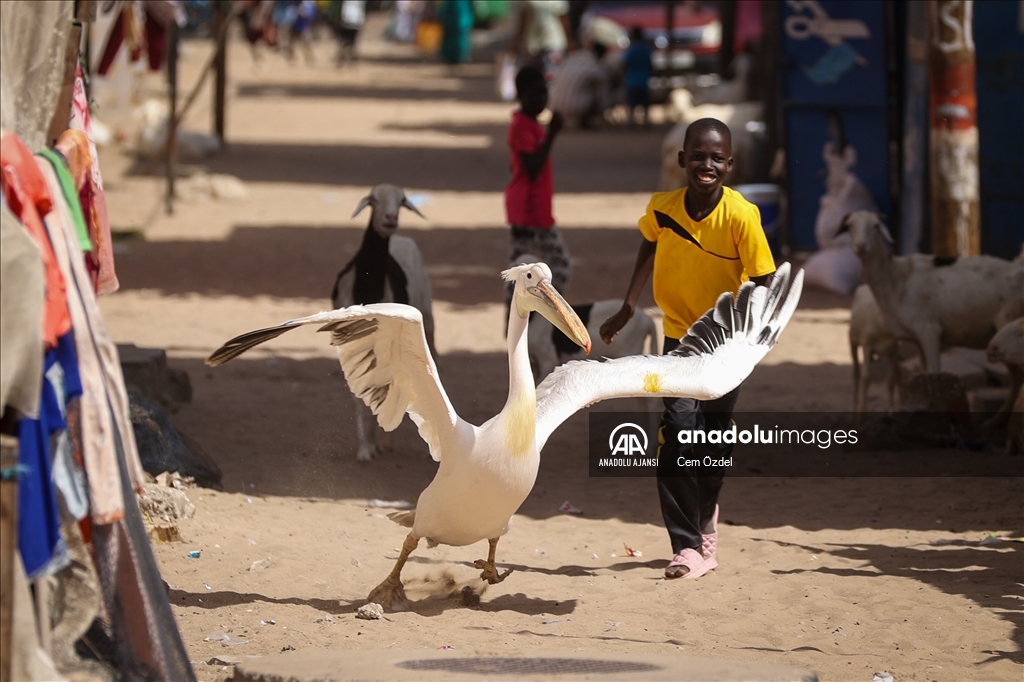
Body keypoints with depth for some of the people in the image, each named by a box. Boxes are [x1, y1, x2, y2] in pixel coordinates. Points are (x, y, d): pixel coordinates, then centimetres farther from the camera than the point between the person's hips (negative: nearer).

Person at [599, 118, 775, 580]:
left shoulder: (741, 216, -21)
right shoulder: (661, 208, -12)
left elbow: (763, 283, -15)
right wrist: (629, 307, 14)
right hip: (679, 334, 1)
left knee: (714, 436, 5)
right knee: (679, 427, -15)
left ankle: (703, 515, 35)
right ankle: (690, 546, -11)